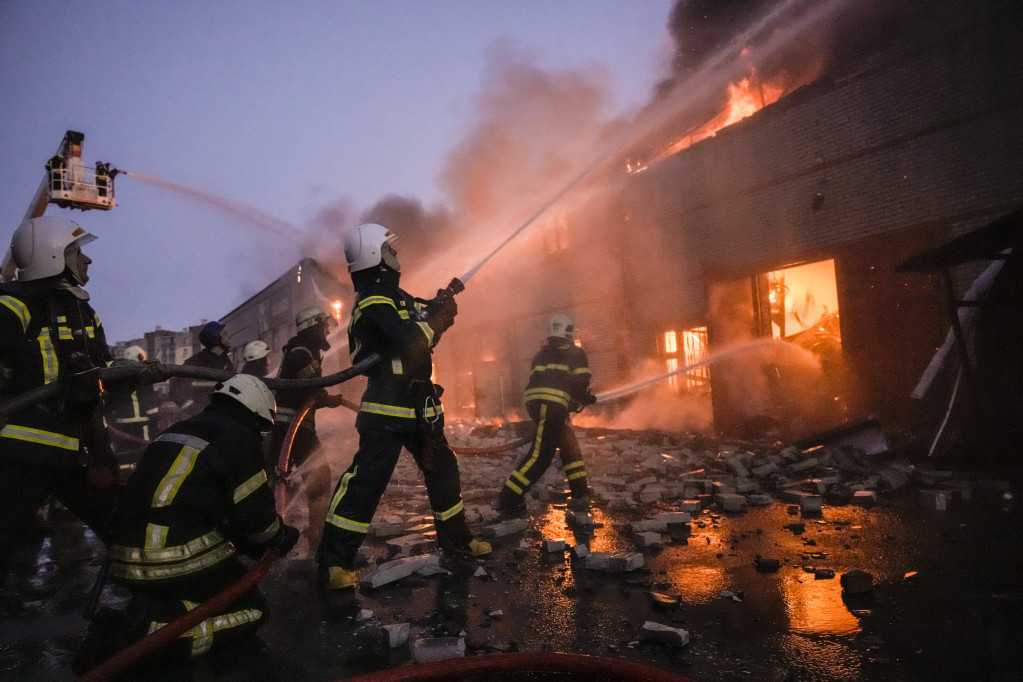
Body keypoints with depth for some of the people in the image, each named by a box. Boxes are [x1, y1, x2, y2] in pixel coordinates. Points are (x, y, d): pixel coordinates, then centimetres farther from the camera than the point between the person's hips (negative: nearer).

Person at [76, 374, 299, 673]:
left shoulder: (175, 432, 19)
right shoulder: (238, 437, -7)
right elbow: (254, 513, -6)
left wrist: (249, 543, 29)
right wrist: (281, 536, 16)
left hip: (128, 564, 8)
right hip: (181, 562, -8)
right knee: (252, 610, 8)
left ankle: (120, 628, 5)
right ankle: (154, 634, -11)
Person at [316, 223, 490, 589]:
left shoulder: (392, 294, 15)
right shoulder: (373, 299, -15)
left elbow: (427, 314, 23)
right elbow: (413, 339, -27)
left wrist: (441, 305, 1)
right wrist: (438, 318, -10)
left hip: (417, 406, 10)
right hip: (387, 411, -10)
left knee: (443, 470, 17)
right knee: (366, 481, -8)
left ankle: (456, 539, 33)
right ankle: (333, 562, 3)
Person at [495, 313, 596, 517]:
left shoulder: (541, 355, 25)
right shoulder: (575, 353, 8)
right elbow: (581, 384, -1)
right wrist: (587, 399, 21)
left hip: (535, 403, 8)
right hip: (553, 405, -8)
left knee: (569, 445, 20)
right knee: (540, 455, -9)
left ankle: (579, 495, 25)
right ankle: (507, 499, -13)